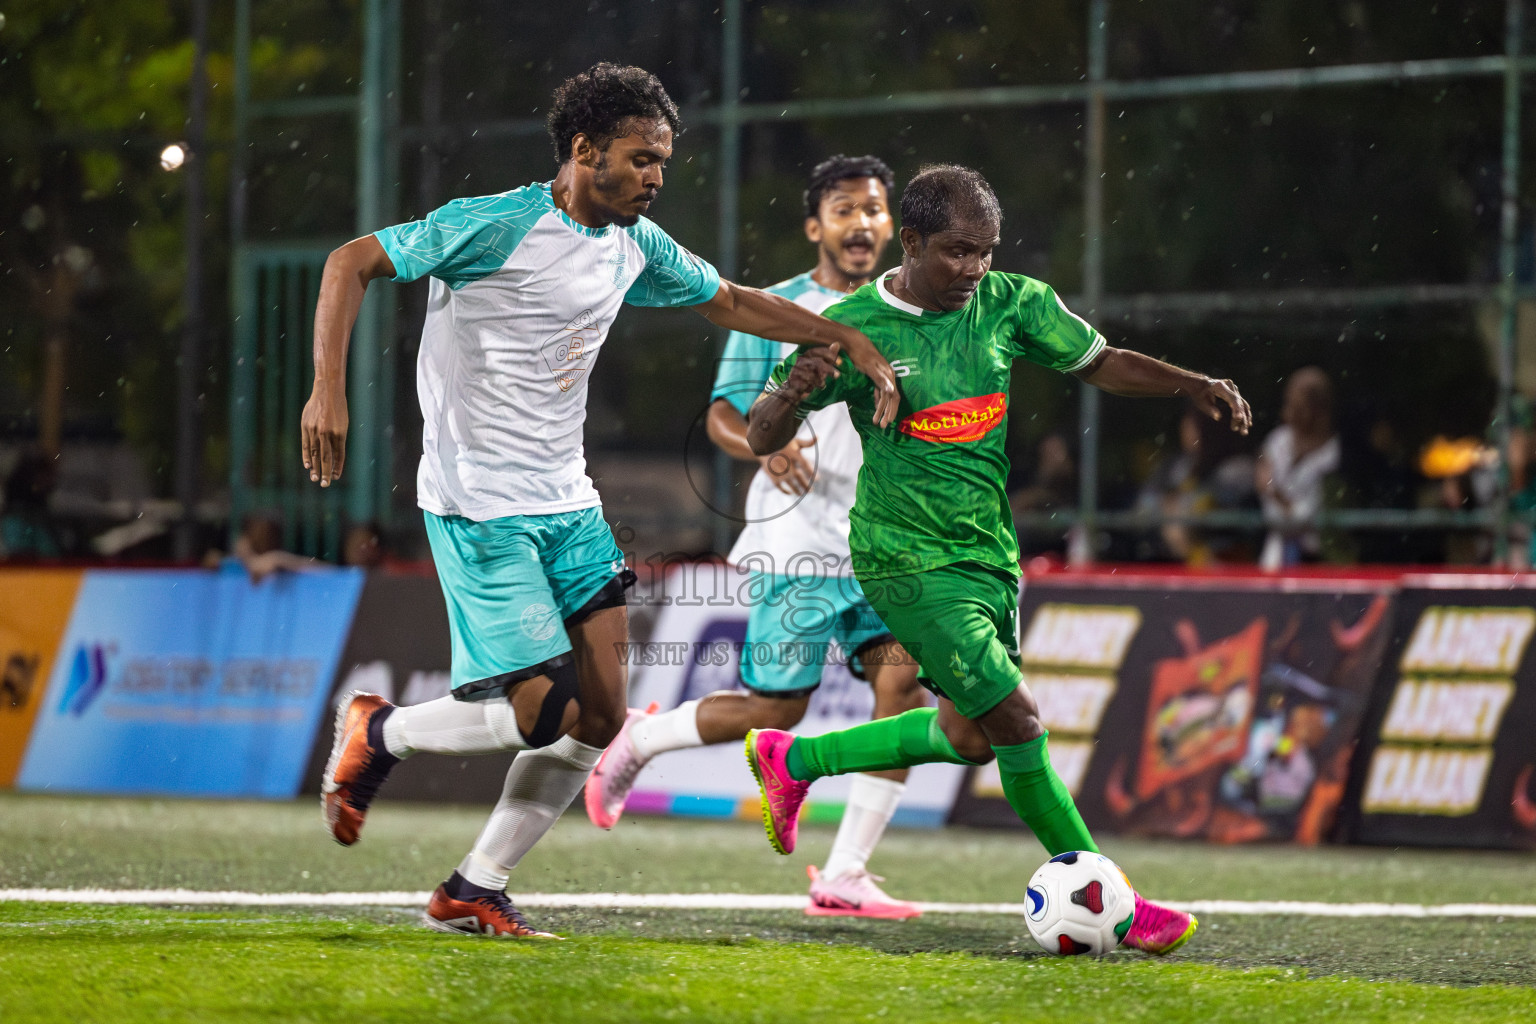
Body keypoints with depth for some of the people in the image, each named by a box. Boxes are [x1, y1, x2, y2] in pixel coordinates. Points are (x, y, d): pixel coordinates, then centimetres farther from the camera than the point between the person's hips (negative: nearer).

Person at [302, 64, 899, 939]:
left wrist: (851, 341, 16)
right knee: (543, 715, -13)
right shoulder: (496, 226, -15)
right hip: (479, 506, -8)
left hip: (569, 504, 8)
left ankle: (474, 894, 11)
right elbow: (351, 264, -13)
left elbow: (731, 302, 23)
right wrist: (329, 390, -25)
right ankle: (379, 734, 13)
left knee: (600, 718, -1)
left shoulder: (636, 245, 8)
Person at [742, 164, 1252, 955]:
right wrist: (791, 391, -31)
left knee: (971, 736, 19)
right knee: (1018, 726, -13)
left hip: (993, 554, 7)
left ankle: (791, 760, 37)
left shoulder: (1009, 304, -1)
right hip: (910, 562, -7)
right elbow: (761, 439, -8)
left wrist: (1192, 385, -6)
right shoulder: (853, 327, -13)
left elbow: (1100, 363, 10)